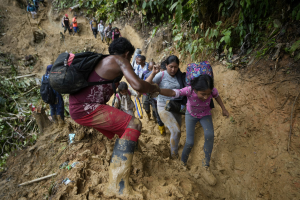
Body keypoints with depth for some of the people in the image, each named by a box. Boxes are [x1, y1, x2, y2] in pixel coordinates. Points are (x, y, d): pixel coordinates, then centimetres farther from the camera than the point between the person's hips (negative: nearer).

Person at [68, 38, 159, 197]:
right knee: (134, 125, -16)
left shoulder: (104, 61, 21)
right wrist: (154, 88, 2)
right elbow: (138, 85, -19)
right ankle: (118, 186, -22)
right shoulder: (120, 60, -7)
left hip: (79, 105, 10)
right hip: (86, 108, -10)